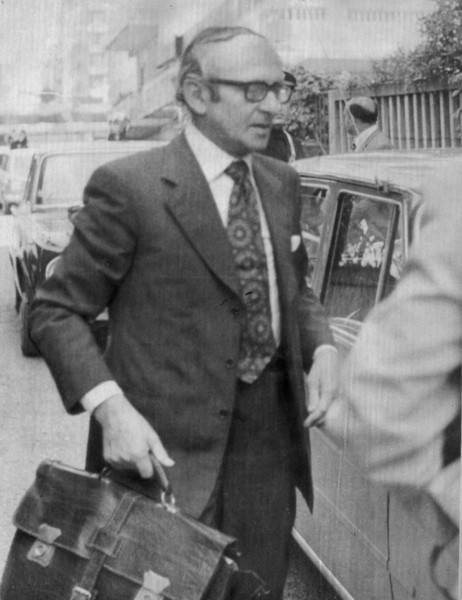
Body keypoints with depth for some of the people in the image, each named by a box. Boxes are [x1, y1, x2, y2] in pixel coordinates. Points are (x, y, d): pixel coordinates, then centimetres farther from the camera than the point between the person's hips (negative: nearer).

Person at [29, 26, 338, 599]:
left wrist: (321, 347, 1)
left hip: (271, 437, 6)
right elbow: (55, 311, -10)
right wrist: (109, 407, -24)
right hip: (168, 446, -6)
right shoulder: (128, 186, -12)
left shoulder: (282, 182, 8)